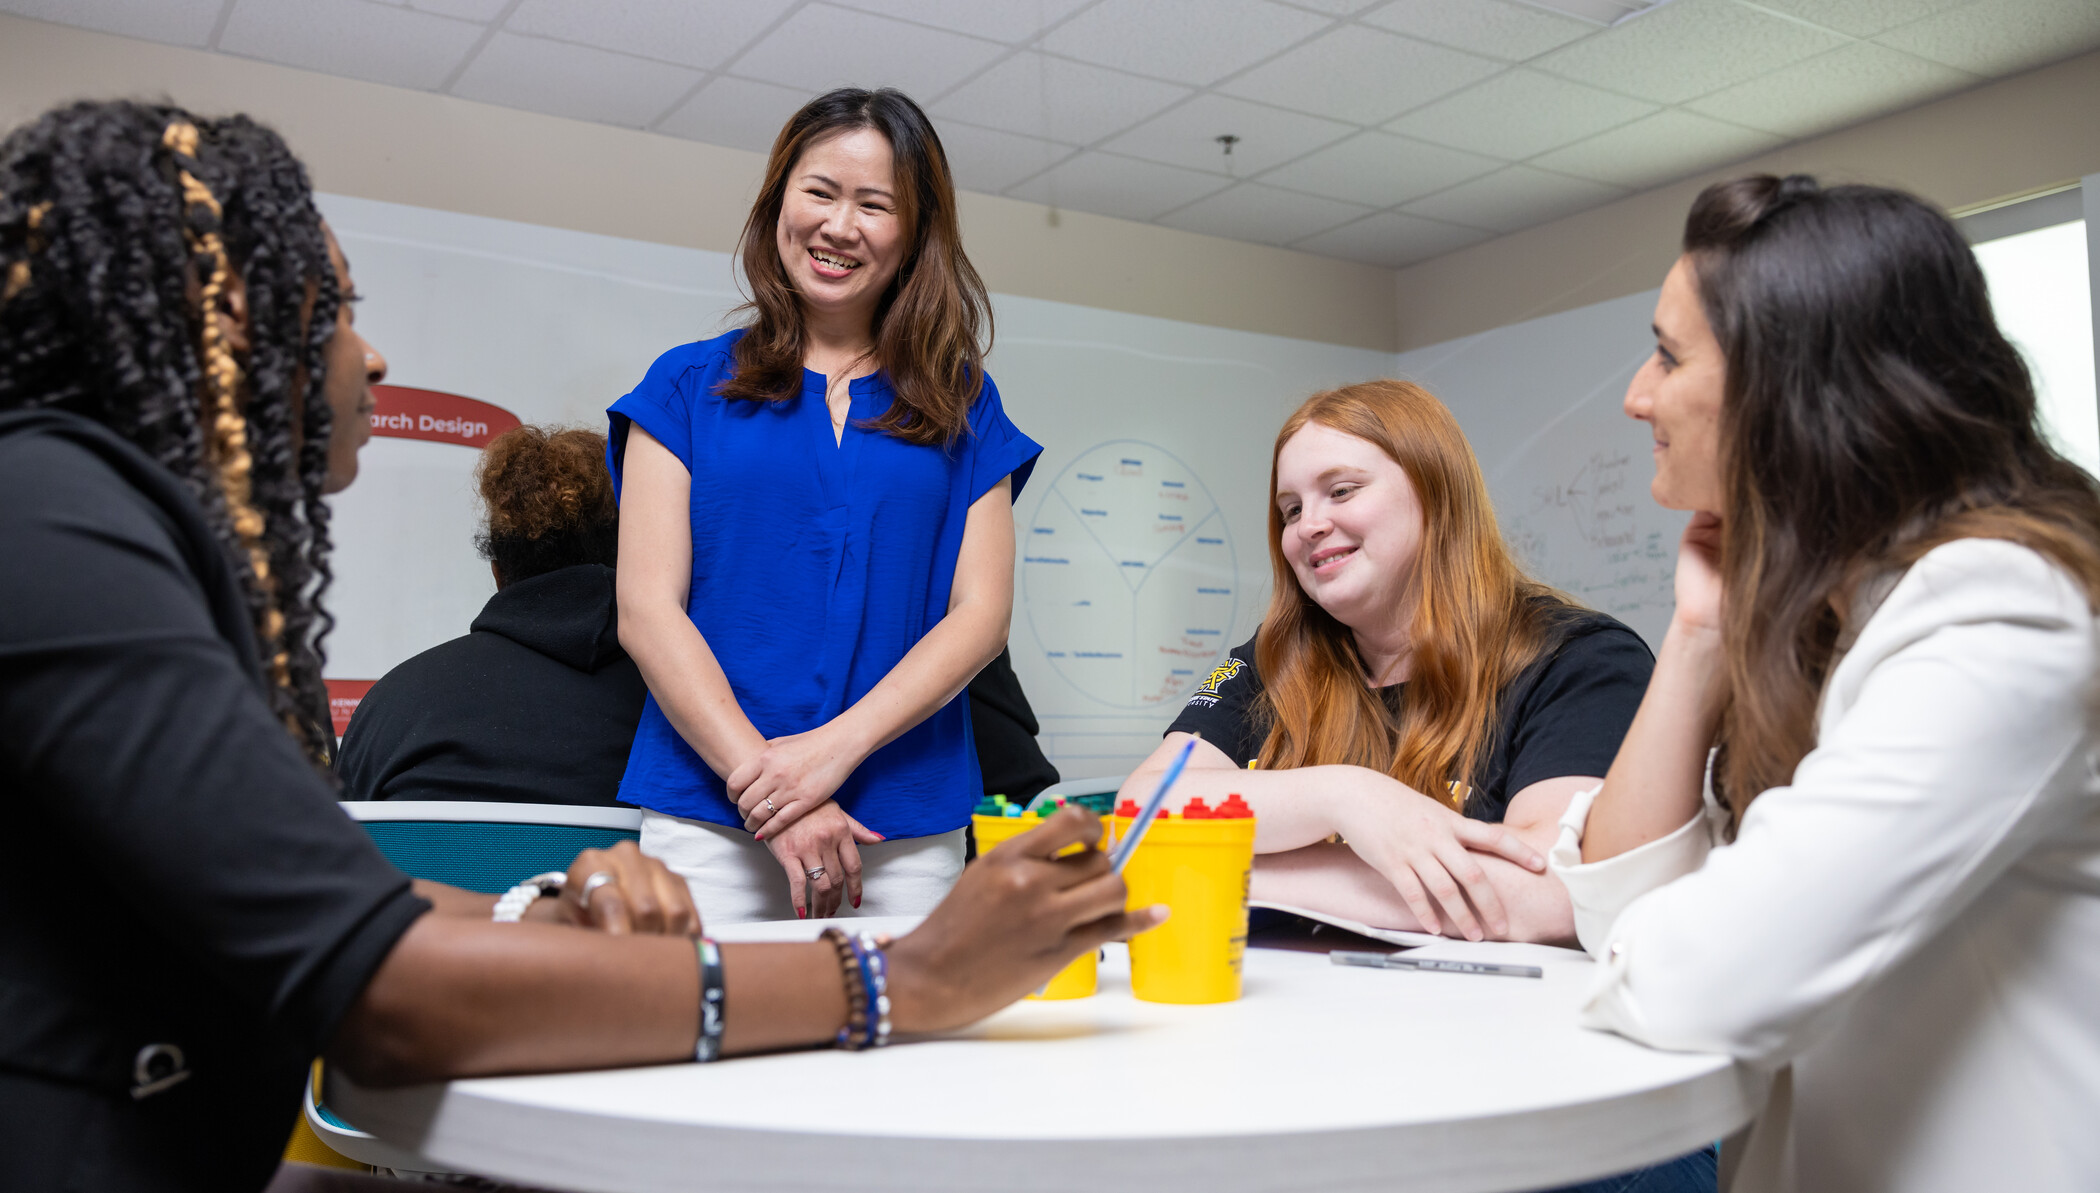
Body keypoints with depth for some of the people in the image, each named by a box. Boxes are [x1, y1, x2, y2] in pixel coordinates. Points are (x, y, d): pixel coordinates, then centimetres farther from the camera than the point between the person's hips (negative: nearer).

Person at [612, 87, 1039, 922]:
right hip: (709, 817, -1)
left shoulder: (961, 408, 11)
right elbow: (647, 610, -1)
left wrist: (837, 746, -12)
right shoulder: (689, 386, 7)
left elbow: (981, 612, 2)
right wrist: (763, 790, -12)